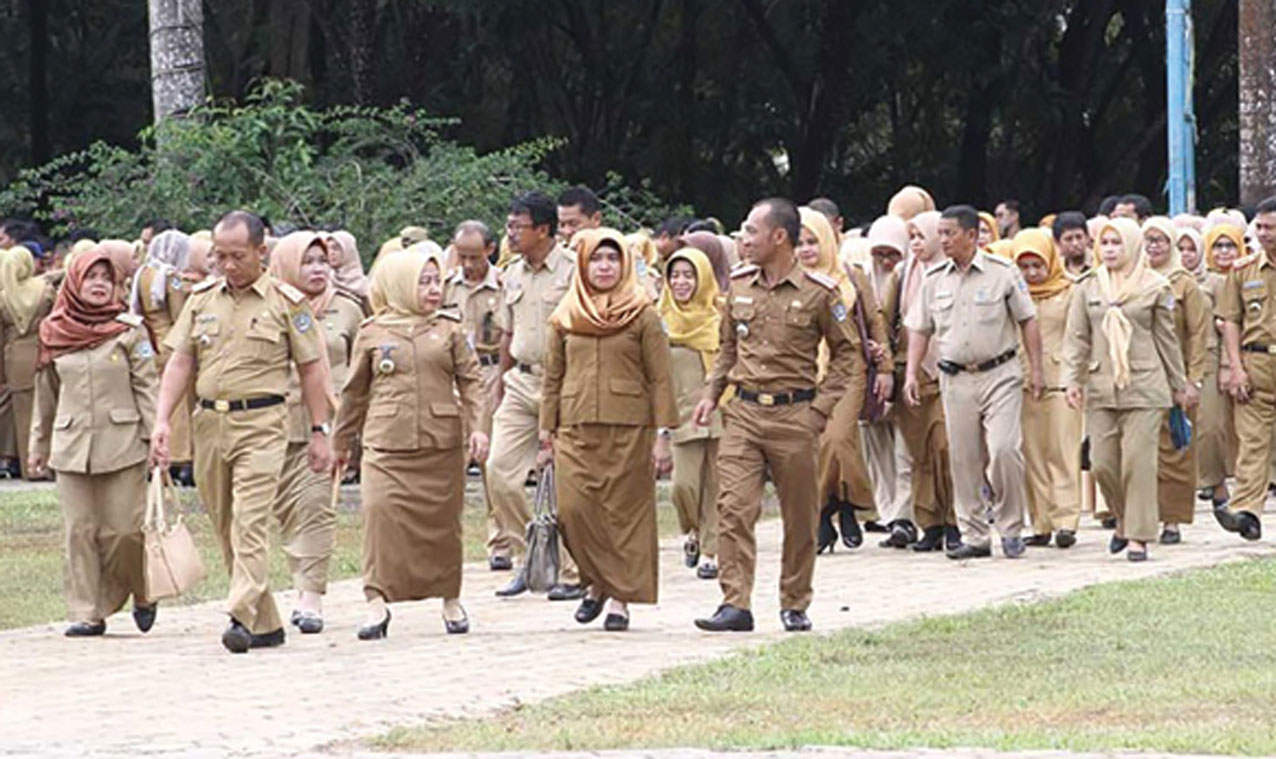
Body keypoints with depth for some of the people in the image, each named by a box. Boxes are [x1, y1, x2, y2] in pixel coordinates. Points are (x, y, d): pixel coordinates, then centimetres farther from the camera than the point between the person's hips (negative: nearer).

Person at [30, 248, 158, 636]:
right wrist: (39, 445, 20)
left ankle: (143, 595, 20)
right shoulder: (54, 334, 8)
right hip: (71, 445, 3)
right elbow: (46, 395, 17)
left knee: (124, 530, -5)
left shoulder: (129, 330, 0)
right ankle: (87, 613, 6)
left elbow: (147, 386, -1)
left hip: (121, 443, -3)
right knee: (80, 532, 1)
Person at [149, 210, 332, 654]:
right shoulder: (202, 300, 11)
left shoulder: (286, 303, 0)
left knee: (250, 523, -16)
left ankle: (243, 617, -22)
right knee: (225, 528, 8)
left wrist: (319, 432, 2)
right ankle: (267, 624, 16)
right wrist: (162, 421, -2)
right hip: (209, 422, 5)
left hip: (261, 422, -5)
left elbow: (311, 370, 3)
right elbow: (180, 363, 10)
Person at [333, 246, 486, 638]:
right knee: (381, 512, -17)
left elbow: (470, 381, 8)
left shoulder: (449, 330, 9)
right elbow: (355, 392, 15)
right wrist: (341, 443, 19)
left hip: (441, 443, 1)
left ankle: (450, 599, 22)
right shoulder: (372, 333, 7)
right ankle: (377, 601, -16)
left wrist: (477, 427, -6)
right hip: (386, 443, -1)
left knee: (443, 521, 6)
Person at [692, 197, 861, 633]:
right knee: (733, 508, -10)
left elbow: (847, 353, 3)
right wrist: (711, 394, 8)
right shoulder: (738, 286, 8)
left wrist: (821, 407, -5)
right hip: (743, 413, 3)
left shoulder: (818, 293, -5)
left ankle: (795, 605, 18)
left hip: (795, 415, -3)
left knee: (800, 516, 6)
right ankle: (735, 603, -11)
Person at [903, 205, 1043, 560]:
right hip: (955, 380, 4)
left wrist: (1036, 369, -2)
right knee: (963, 460, 3)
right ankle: (974, 536, 12)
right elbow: (919, 330, 14)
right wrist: (911, 374, 4)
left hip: (999, 374, -4)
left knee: (1004, 449, -15)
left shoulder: (1002, 272, -2)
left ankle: (1011, 528, 0)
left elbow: (1028, 321, 2)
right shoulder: (934, 280, 8)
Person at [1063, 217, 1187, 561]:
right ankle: (1125, 520, 24)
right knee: (1102, 463, 0)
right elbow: (1077, 338, 9)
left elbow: (1167, 339, 9)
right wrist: (1072, 379, -2)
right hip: (1100, 388, 3)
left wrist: (1178, 386, 13)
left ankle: (1139, 536, -1)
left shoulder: (1155, 287, 3)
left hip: (1144, 387, -3)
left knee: (1138, 461, -7)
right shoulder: (1087, 288, 9)